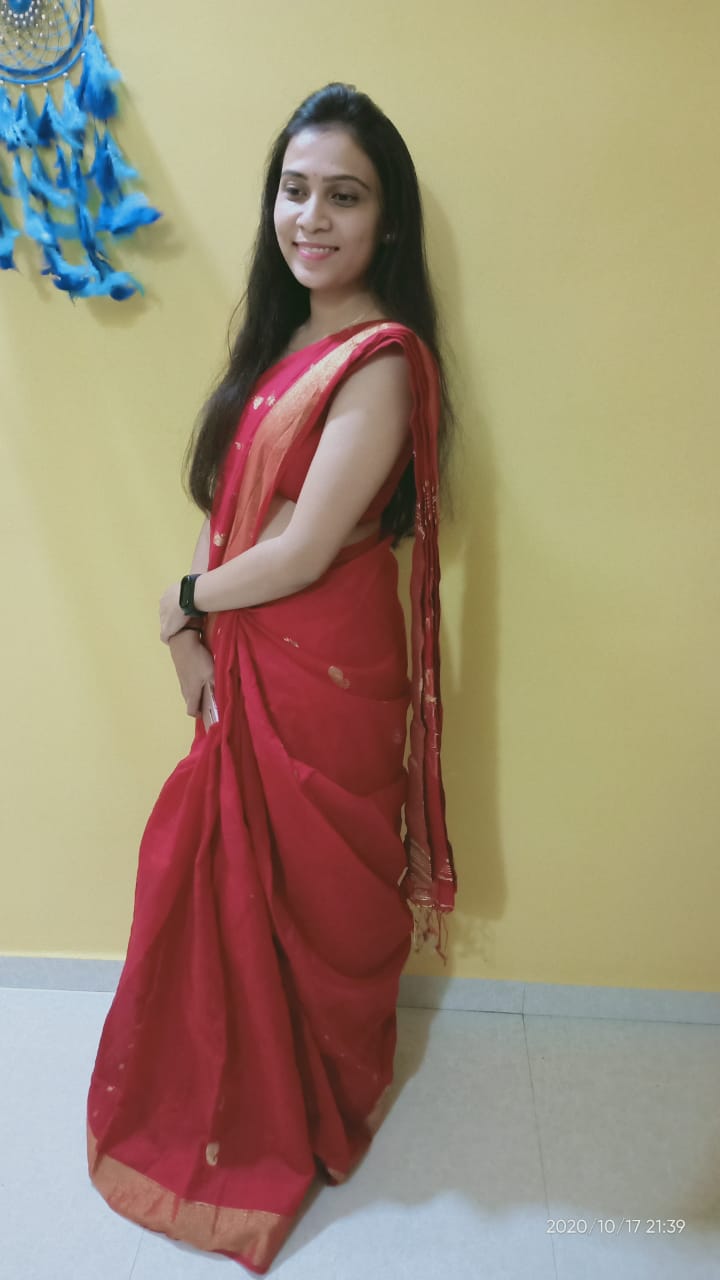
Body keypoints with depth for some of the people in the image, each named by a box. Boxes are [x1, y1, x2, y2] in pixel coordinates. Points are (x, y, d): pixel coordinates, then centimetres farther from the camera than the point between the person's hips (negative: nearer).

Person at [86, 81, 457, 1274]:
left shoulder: (381, 359, -18)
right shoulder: (284, 336, 9)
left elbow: (302, 551, -22)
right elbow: (229, 505, 6)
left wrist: (185, 603, -6)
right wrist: (196, 635, -5)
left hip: (325, 675, -7)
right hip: (248, 666, 8)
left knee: (313, 897, 13)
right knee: (229, 882, 21)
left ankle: (315, 1114, 43)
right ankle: (238, 1087, 49)